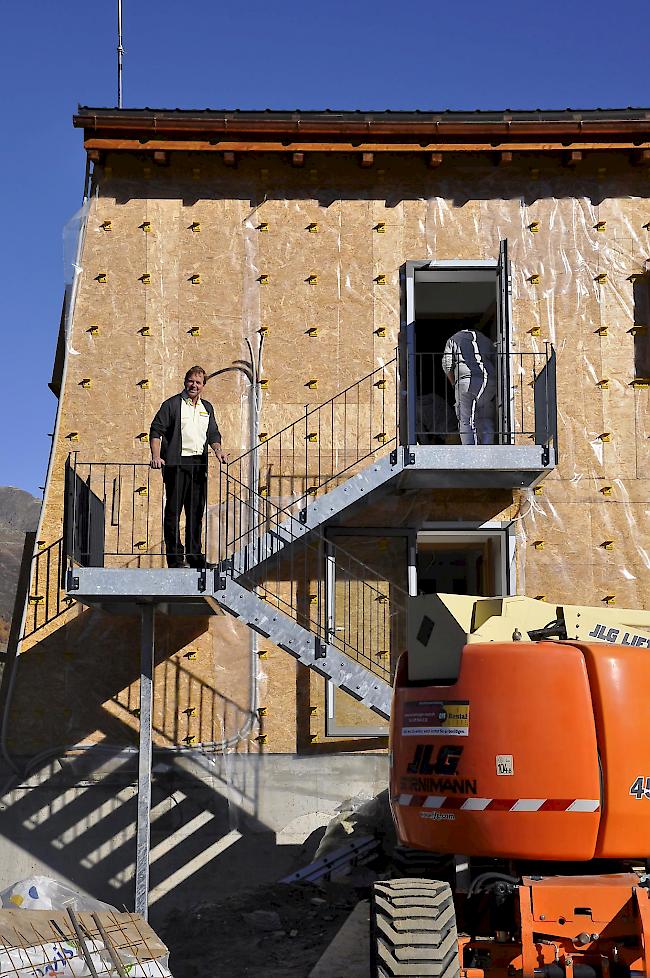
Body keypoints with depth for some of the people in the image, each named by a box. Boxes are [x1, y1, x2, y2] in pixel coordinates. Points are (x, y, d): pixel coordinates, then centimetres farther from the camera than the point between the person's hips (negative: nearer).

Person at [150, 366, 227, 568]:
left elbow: (213, 434, 23)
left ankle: (195, 555, 16)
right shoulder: (172, 404, 0)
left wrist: (218, 449, 3)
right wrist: (156, 456, -17)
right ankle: (175, 557, -3)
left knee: (196, 512, 9)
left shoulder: (207, 408, 18)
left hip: (199, 464, 6)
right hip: (176, 463, -6)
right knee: (173, 511, -5)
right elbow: (156, 431, -5)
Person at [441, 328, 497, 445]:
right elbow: (496, 364, 17)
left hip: (466, 380, -3)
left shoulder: (453, 340, 18)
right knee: (486, 422, 9)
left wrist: (454, 383, 19)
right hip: (489, 381, 3)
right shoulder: (487, 340, 26)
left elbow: (447, 365, 8)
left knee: (465, 422, -2)